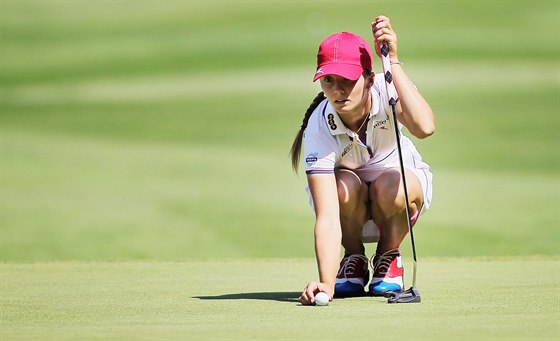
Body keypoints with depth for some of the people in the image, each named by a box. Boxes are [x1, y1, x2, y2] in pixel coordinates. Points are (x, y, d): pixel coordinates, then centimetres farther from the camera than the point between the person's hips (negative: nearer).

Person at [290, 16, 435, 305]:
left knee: (388, 187, -35)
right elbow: (327, 216, -37)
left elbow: (424, 127, -51)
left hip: (402, 177, 0)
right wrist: (326, 283, -50)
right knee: (345, 187, -35)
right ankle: (354, 259, -4)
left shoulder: (384, 92, -28)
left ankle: (388, 257, -2)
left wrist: (393, 62, -51)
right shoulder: (319, 128, -31)